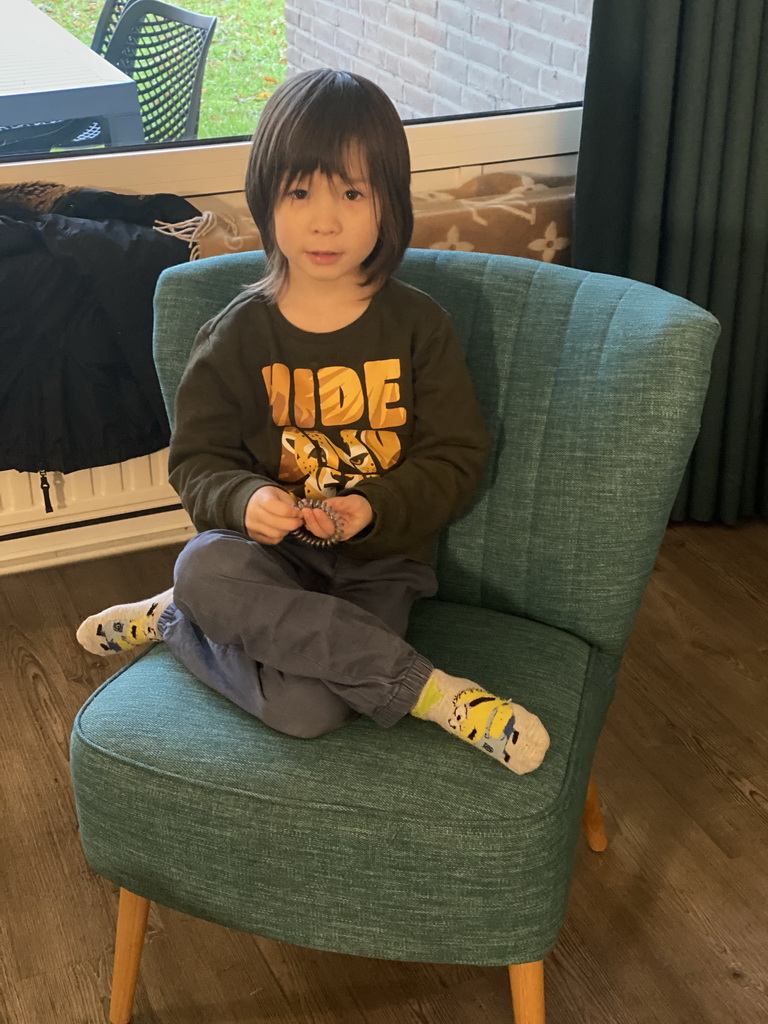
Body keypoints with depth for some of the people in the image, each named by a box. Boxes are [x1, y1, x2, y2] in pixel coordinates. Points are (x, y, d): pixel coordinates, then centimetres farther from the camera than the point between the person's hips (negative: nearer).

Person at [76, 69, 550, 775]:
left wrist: (373, 508, -20)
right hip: (275, 551, 2)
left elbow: (456, 458, 0)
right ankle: (432, 692, -30)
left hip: (380, 560, -1)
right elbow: (198, 460, 4)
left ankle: (177, 622, -2)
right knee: (205, 564, -38)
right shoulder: (239, 334, 1)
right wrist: (245, 500, -21)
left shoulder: (417, 326, -1)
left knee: (306, 708, -33)